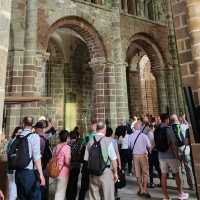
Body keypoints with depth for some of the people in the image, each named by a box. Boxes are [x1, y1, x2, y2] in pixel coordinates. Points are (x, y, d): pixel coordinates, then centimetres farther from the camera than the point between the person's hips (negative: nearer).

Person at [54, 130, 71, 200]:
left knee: (58, 191, 23)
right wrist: (71, 166, -4)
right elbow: (67, 161, -22)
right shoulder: (67, 147, -17)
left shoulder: (56, 147, 4)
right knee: (61, 192, 5)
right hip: (63, 173, -7)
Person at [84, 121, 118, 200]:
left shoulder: (90, 142, -2)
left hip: (93, 174, 4)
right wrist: (115, 173, 2)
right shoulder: (108, 141, -12)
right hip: (106, 173, -3)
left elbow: (86, 159, 2)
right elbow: (113, 159, -10)